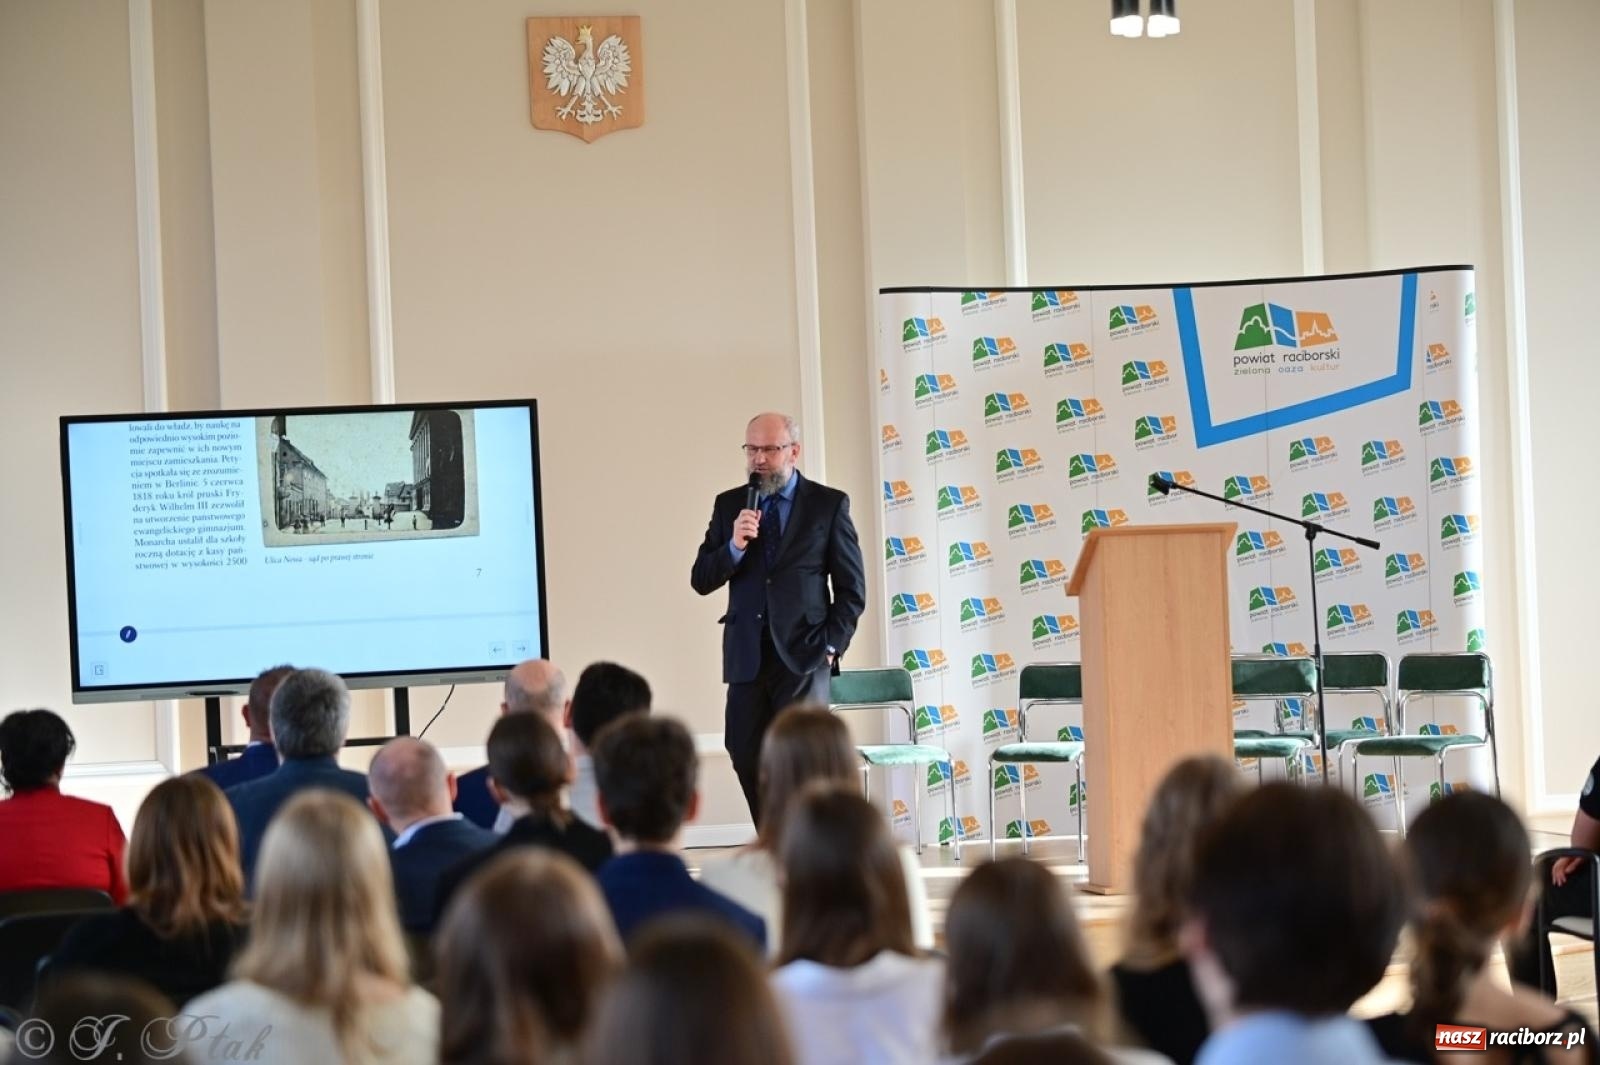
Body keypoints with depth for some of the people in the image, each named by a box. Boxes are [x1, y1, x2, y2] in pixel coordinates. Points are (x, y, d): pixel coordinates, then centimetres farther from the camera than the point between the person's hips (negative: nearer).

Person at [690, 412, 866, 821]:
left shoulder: (829, 504, 2)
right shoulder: (729, 505, 10)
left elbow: (852, 588, 4)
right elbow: (701, 580, 5)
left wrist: (831, 645, -5)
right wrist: (734, 546, -12)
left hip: (803, 656, -3)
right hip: (747, 656, 3)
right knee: (746, 758, 3)